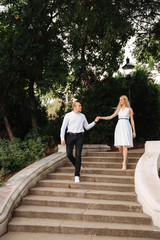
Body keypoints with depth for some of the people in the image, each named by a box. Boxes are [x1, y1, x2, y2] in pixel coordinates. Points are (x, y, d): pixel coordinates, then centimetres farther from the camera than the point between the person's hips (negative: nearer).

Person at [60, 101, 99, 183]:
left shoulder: (82, 116, 12)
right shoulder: (68, 115, 3)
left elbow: (87, 127, 18)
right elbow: (63, 127, 2)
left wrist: (95, 122, 6)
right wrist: (62, 138, -6)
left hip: (79, 136, 1)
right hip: (70, 136, -1)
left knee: (78, 155, -6)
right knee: (69, 154, -7)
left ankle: (77, 175, 0)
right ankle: (78, 166, 23)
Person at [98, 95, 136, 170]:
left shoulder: (129, 109, 10)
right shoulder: (118, 110, 20)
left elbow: (132, 120, 9)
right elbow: (110, 117, 18)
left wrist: (134, 131, 6)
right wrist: (101, 117, 9)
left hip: (126, 127, -4)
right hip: (119, 127, 4)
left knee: (125, 146, -13)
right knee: (119, 146, -5)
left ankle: (124, 164, -13)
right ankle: (125, 158, 22)